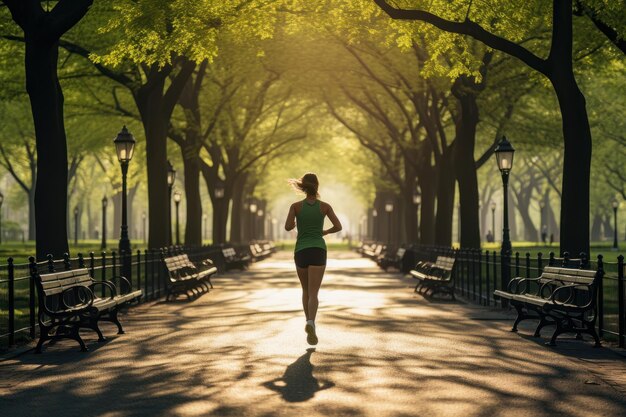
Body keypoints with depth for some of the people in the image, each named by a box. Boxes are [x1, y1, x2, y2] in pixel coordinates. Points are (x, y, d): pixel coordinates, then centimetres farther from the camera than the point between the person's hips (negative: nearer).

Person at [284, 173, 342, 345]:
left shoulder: (296, 206, 1)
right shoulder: (325, 206, 3)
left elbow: (288, 227, -10)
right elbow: (338, 227, 1)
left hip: (301, 252, 1)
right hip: (318, 252, -1)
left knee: (306, 290, 23)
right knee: (313, 293, -10)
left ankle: (309, 323, 27)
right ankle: (310, 323, -35)